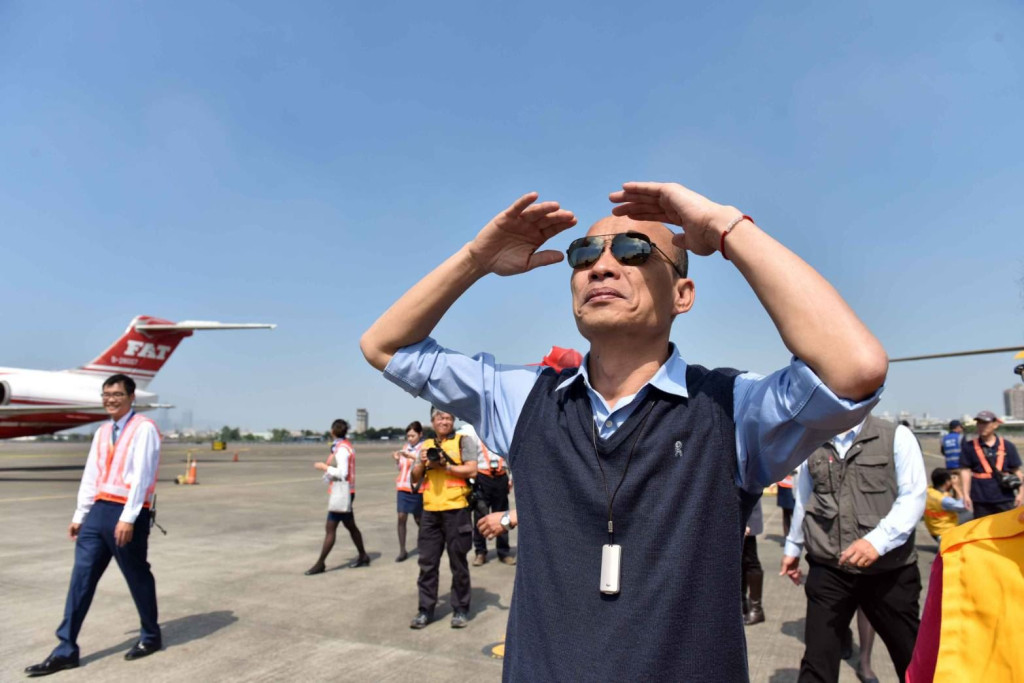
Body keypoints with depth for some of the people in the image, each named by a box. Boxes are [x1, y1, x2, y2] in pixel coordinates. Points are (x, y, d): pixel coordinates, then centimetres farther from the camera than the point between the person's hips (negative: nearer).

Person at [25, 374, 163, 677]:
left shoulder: (144, 429, -12)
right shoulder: (102, 432, 14)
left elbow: (141, 475, -17)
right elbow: (91, 475, 16)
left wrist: (127, 518, -20)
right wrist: (80, 515, 14)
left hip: (128, 513, -7)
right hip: (99, 510, 7)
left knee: (137, 577, 7)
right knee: (81, 578, 6)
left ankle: (150, 637, 26)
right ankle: (66, 649, 15)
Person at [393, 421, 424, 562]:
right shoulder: (406, 446, 12)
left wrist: (411, 456, -31)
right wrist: (397, 460, -1)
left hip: (417, 488, -4)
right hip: (403, 486, 4)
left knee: (418, 519, 9)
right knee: (401, 517, -6)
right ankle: (402, 551, 0)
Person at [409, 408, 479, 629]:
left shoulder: (463, 441, 2)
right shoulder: (426, 445, 16)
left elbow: (471, 470, -9)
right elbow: (415, 478, 17)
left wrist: (444, 465, -12)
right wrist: (422, 463, -3)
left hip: (456, 511, -4)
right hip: (430, 512, 4)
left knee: (458, 563, 4)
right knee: (427, 562, 8)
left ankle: (460, 610, 16)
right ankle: (425, 610, 18)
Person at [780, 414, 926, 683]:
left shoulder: (896, 436, -3)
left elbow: (913, 497, -10)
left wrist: (878, 540, -22)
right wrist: (793, 547, 23)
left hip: (889, 570, -1)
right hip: (828, 569, 2)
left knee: (912, 657, 15)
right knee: (817, 661, 5)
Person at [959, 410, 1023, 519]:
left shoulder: (1007, 446, 5)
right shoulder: (969, 447, 1)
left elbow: (1016, 471, 9)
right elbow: (965, 471, -2)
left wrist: (1020, 493, 3)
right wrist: (966, 495, -7)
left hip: (1005, 499, 1)